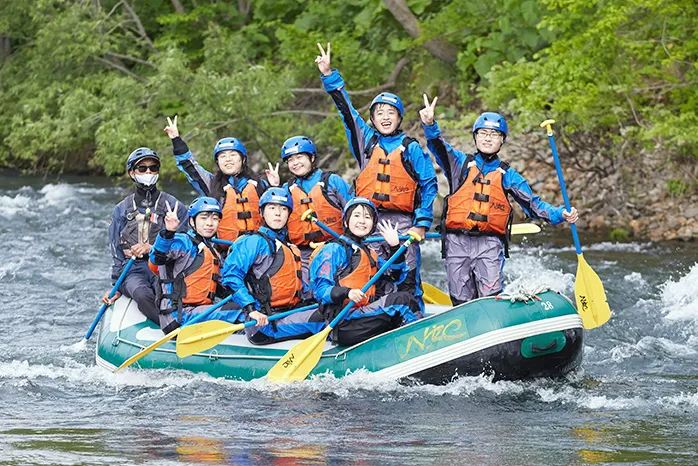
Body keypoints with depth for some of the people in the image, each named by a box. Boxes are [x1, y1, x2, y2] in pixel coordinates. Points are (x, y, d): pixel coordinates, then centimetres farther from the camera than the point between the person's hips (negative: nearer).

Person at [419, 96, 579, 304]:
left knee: (491, 297, -14)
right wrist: (430, 125, -29)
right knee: (462, 301, 3)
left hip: (490, 244, 0)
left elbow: (532, 204, 11)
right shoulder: (460, 164, 10)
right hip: (457, 241, 0)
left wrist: (560, 214, -6)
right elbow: (439, 148, -8)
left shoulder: (508, 175, 12)